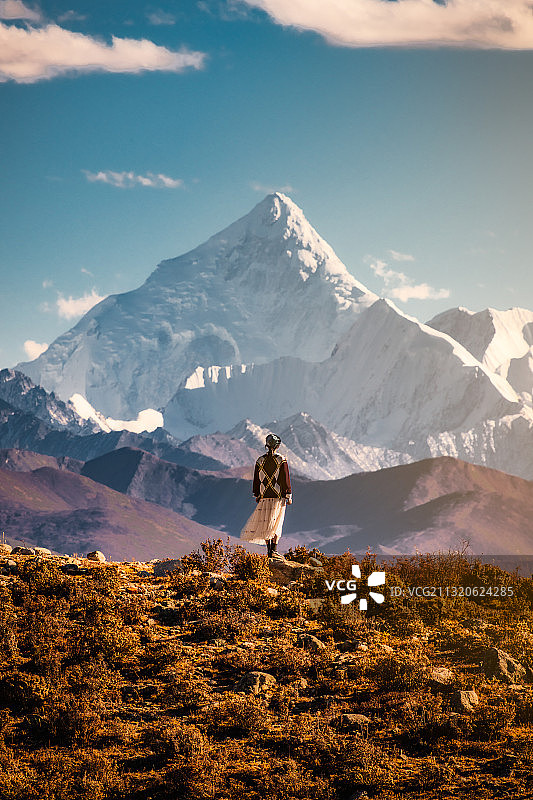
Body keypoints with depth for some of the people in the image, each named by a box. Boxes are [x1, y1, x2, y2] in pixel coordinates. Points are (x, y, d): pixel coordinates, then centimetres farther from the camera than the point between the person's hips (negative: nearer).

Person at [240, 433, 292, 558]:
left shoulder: (260, 461, 1)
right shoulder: (282, 460, -6)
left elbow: (256, 479, 7)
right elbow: (286, 479, -5)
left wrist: (256, 495, 16)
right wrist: (289, 496, 1)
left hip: (264, 497, 2)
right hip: (279, 496, -2)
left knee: (265, 523, 9)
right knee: (276, 524, 3)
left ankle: (268, 549, 8)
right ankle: (274, 549, -6)